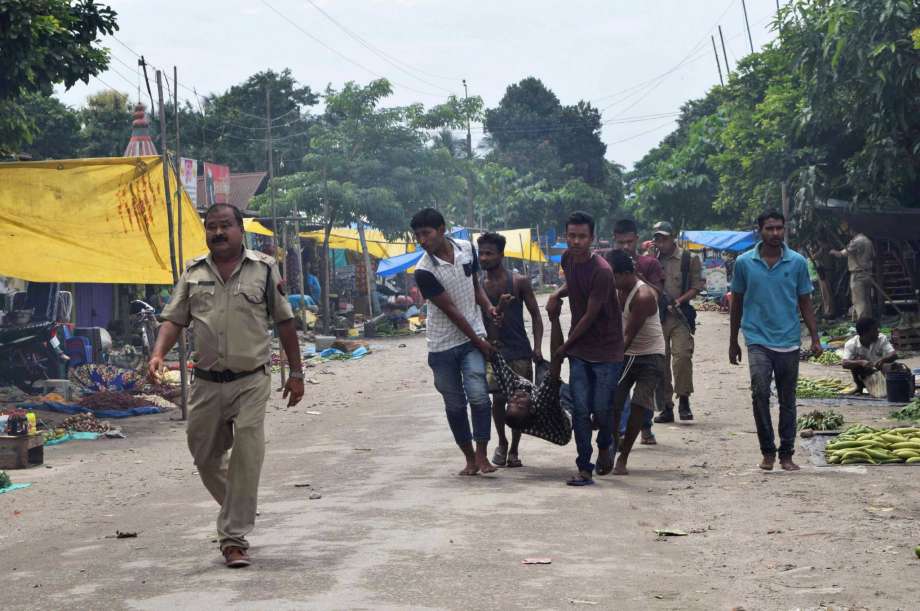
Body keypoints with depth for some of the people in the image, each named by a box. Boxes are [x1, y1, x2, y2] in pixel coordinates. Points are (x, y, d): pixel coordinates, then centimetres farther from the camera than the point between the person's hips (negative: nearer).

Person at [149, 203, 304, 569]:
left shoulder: (264, 269, 2)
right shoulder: (193, 273, 9)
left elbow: (285, 322, 5)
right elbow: (173, 319, 7)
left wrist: (296, 373, 6)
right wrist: (158, 355, -12)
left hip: (251, 381, -3)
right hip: (207, 383, 4)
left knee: (247, 456, -12)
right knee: (205, 456, 11)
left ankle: (234, 537, -5)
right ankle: (238, 512, 36)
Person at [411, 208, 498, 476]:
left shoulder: (466, 248, -1)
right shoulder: (424, 271, -15)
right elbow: (450, 310, -14)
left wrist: (488, 306, -5)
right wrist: (478, 341, -12)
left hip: (473, 337, 2)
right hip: (443, 345, -1)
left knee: (478, 394, -17)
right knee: (455, 405, 6)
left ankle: (482, 455, -7)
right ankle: (470, 459, 20)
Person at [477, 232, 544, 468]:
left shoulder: (519, 282, -1)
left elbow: (535, 315, 2)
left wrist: (537, 347, -8)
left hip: (520, 351, -1)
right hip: (494, 350, 1)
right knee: (498, 398, -9)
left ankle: (514, 450, 16)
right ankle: (502, 444, 15)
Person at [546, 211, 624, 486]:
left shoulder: (602, 271, -22)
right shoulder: (568, 258, 1)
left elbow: (590, 317, -17)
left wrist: (564, 347, -6)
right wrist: (557, 294, 2)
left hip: (606, 349, -6)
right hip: (579, 349, 6)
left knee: (601, 409, -3)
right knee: (580, 409, -1)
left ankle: (604, 448, 28)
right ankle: (584, 469, 3)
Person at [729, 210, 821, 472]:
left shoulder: (797, 262, 2)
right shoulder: (744, 262, 1)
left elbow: (805, 303, 9)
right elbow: (737, 303, 10)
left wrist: (815, 337, 1)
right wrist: (733, 342, 13)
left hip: (789, 341, 1)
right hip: (758, 339, -1)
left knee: (787, 400, 8)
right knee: (760, 392, -18)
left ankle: (786, 454, 19)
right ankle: (768, 451, -5)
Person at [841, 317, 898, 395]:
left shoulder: (882, 339, -15)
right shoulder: (851, 344, -20)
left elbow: (894, 355, -25)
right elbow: (845, 364, -32)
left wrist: (883, 360, -47)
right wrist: (861, 362, -51)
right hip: (864, 378, -1)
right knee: (857, 360, -29)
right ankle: (859, 387, -6)